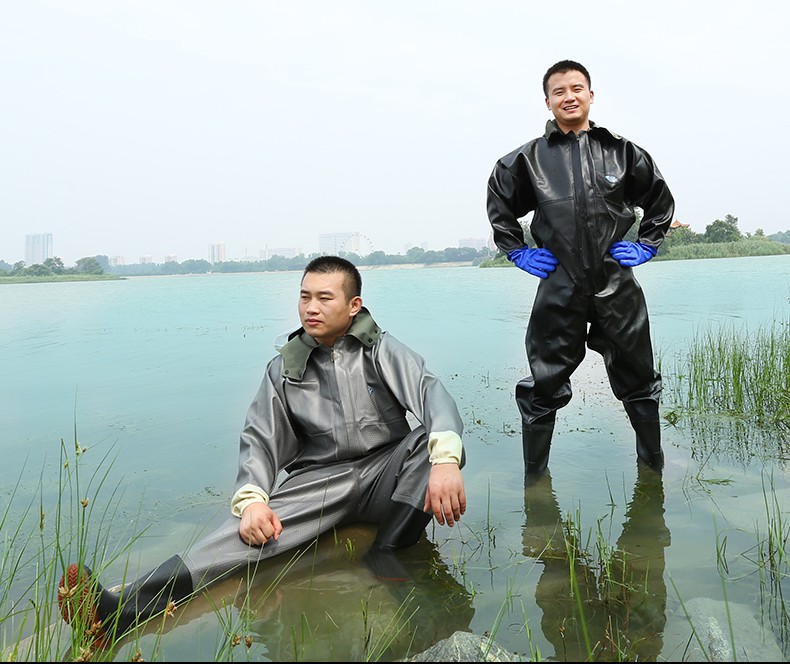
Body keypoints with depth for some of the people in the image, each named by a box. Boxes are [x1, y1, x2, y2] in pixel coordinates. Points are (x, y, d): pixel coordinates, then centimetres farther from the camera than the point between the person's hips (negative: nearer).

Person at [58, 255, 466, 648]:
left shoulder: (380, 349, 2)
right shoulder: (285, 369, 8)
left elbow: (432, 393, -15)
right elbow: (260, 438, 1)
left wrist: (445, 460, -36)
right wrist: (251, 499, -22)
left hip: (387, 476, 0)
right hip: (321, 480, 0)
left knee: (439, 442, -29)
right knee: (256, 526, -29)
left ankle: (385, 555, -29)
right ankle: (122, 609, -44)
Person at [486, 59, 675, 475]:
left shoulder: (621, 151, 6)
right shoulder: (529, 158, 4)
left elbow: (661, 199, 19)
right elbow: (499, 204, 18)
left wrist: (647, 245, 11)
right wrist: (516, 251, 10)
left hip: (617, 286, 1)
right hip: (559, 288, -1)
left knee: (637, 380, 13)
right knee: (544, 386, 4)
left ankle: (653, 466, 32)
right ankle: (534, 474, 20)